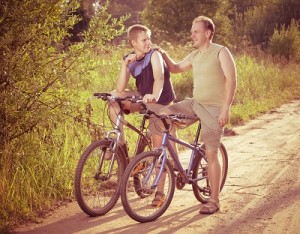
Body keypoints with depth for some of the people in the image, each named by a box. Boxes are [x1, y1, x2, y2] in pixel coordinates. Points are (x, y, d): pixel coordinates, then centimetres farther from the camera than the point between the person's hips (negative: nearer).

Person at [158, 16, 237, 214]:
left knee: (211, 153, -6)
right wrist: (163, 55, 7)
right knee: (163, 114, -11)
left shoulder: (221, 52, -8)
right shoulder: (195, 56, 13)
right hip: (195, 103, 7)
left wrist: (226, 108, -22)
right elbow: (175, 68, 26)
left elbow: (232, 80, -15)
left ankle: (214, 201, 3)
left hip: (213, 108, -7)